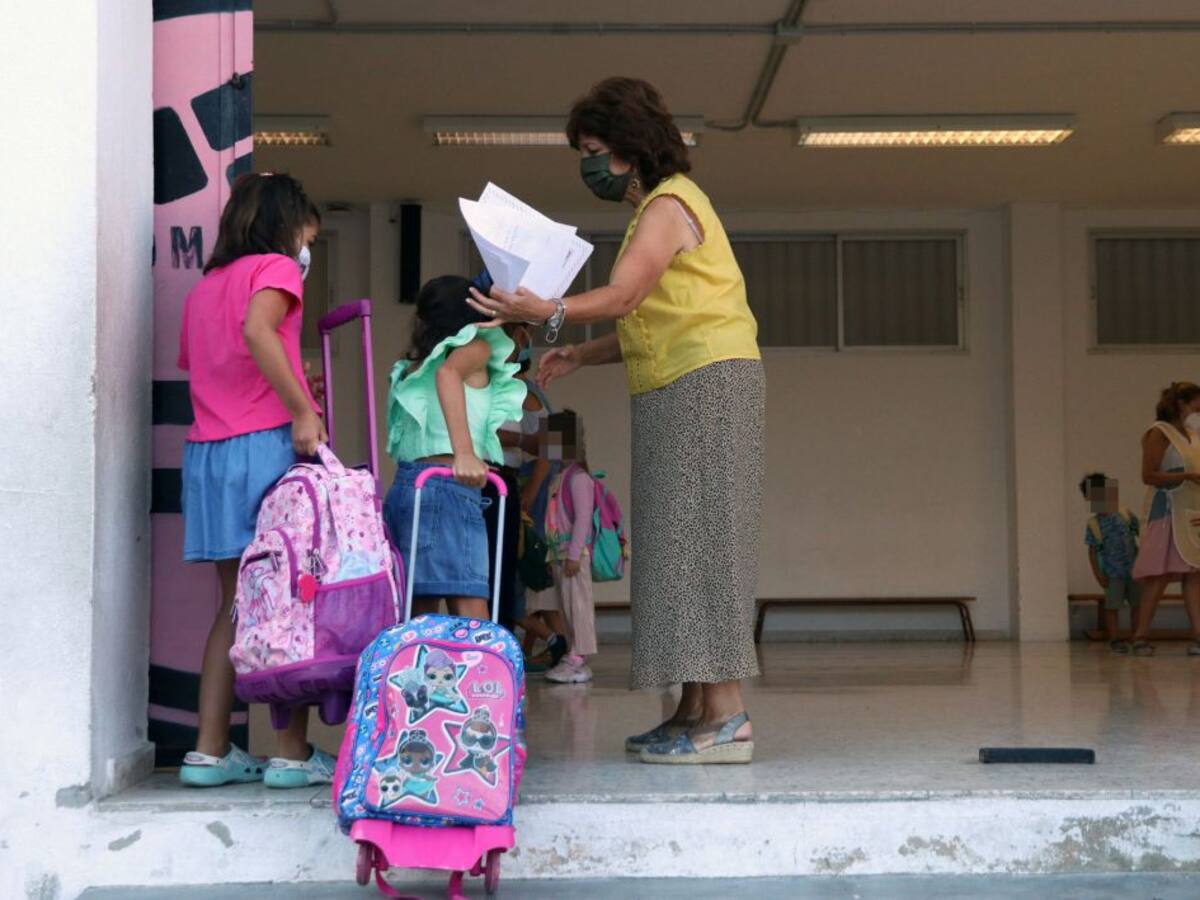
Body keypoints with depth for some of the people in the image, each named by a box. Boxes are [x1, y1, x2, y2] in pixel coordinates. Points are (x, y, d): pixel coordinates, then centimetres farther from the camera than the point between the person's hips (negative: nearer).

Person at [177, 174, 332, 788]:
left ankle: (210, 751, 9)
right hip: (268, 443, -7)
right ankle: (293, 753, -2)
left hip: (207, 450, 7)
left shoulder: (204, 287, 22)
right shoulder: (276, 267, 1)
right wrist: (302, 409, -22)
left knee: (236, 604, 10)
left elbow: (201, 370, 18)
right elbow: (257, 330, -19)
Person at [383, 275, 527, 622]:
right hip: (448, 486, -7)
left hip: (405, 483, 7)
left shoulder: (414, 368, 21)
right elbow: (448, 371, -17)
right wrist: (464, 452, -25)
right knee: (472, 614, -14)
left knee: (417, 614, 7)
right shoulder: (476, 347, 5)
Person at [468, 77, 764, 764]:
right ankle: (697, 711, 8)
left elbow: (621, 298, -21)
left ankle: (726, 718, -14)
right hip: (681, 391, 10)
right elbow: (648, 327, 20)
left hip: (709, 383, -10)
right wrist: (578, 356, 11)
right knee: (682, 542, 7)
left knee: (698, 539, -13)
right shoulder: (660, 206, 23)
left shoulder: (668, 204, -7)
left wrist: (544, 313, -28)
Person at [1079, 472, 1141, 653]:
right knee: (1113, 606, -3)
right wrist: (1098, 574, -7)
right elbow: (1092, 551, -3)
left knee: (1137, 604, 7)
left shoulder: (1125, 515, 2)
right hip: (1112, 573, -3)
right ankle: (1115, 639, 5)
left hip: (1133, 569, 3)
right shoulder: (1093, 524, -5)